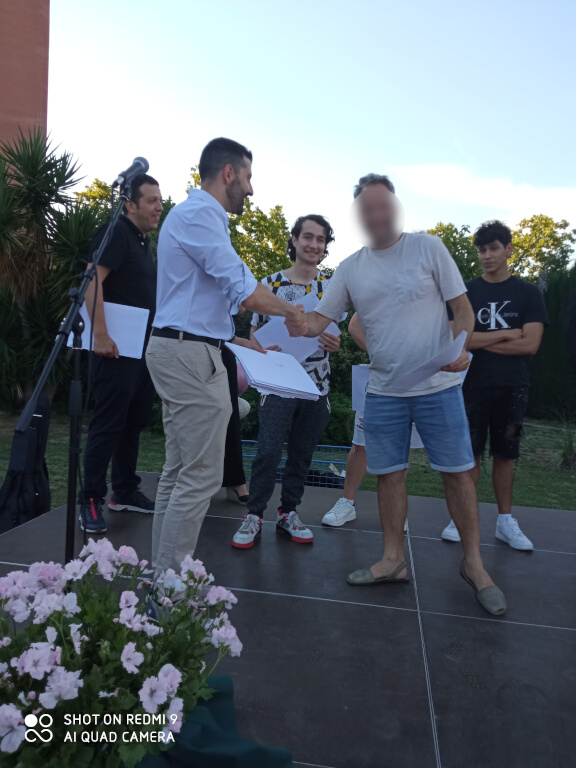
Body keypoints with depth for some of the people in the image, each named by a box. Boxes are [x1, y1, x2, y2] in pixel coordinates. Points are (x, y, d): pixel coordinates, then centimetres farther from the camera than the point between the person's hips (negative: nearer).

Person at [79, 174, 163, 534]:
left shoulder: (144, 242, 19)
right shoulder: (117, 233, -8)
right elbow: (93, 280, -20)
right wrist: (100, 335, -27)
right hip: (118, 347, -9)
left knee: (135, 422, 13)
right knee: (108, 424, -5)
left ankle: (126, 492, 25)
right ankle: (91, 501, 6)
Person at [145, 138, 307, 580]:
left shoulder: (197, 215, 21)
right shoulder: (199, 215, -12)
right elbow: (247, 293, -20)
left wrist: (241, 343, 24)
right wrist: (292, 312, -2)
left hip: (181, 350, 11)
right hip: (191, 356, -11)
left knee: (179, 471, 14)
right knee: (201, 476, -6)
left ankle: (163, 573, 24)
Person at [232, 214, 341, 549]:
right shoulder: (270, 284, 0)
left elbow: (336, 332, 13)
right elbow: (255, 331, 6)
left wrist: (335, 344, -10)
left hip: (316, 384, 3)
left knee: (303, 454, 11)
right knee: (268, 452, -7)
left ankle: (289, 512, 27)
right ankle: (254, 516, 9)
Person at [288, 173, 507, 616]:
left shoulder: (428, 248, 0)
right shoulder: (350, 269, 7)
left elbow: (462, 307, 0)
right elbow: (319, 320, 5)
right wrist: (294, 326, -18)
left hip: (438, 386, -2)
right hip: (383, 391, 3)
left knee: (458, 473, 2)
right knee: (389, 475, 8)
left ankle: (474, 563, 20)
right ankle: (394, 561, 24)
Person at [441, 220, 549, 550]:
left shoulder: (528, 293, 4)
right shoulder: (466, 291, 4)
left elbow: (530, 344, -8)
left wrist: (481, 342, -8)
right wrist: (506, 334, -9)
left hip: (512, 388, 1)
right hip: (473, 386, 0)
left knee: (505, 454, 8)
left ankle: (506, 521, 19)